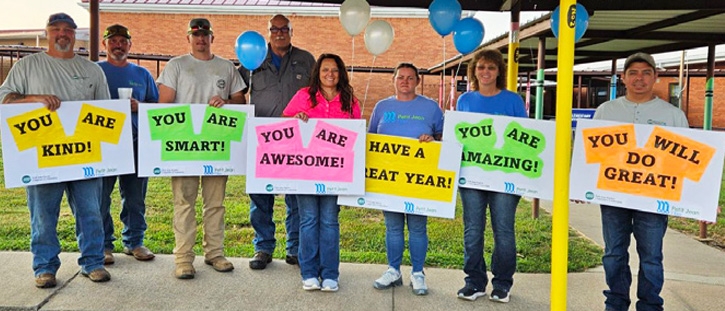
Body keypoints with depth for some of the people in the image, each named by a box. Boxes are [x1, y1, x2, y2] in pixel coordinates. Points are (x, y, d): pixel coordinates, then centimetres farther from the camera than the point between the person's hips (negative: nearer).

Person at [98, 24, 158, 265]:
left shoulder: (142, 74, 15)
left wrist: (139, 107, -5)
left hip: (135, 142, 3)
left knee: (135, 197, 7)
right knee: (100, 196, -1)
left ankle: (134, 241, 19)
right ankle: (103, 244, 11)